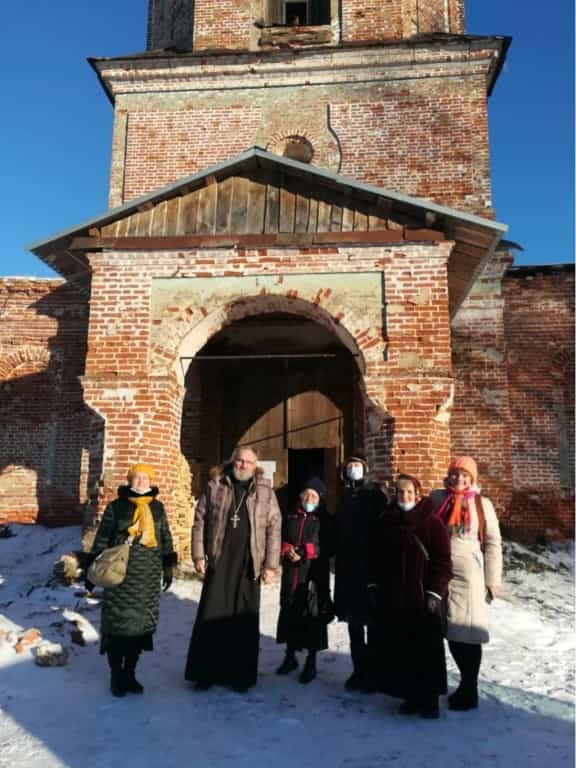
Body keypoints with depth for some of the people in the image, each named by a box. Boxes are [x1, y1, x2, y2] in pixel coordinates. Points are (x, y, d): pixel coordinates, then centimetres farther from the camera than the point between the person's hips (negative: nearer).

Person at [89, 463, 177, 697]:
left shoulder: (158, 508, 9)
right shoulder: (116, 507, 0)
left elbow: (165, 537, 15)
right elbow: (101, 539, 1)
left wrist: (168, 566, 11)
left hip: (148, 577, 3)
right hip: (120, 574, -3)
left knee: (141, 623, 7)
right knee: (118, 623, -2)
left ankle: (130, 673, 22)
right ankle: (116, 676, 14)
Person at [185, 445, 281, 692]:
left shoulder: (265, 491, 3)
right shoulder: (214, 486, 4)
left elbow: (274, 528, 0)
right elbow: (200, 522, 4)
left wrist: (270, 564, -5)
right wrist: (199, 555, -3)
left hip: (249, 564, 0)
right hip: (218, 562, 0)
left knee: (245, 621, 6)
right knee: (210, 617, 6)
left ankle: (241, 675, 19)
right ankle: (205, 672, 19)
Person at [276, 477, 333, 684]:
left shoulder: (324, 520, -2)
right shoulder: (290, 518, 10)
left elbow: (327, 548, -9)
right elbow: (280, 541, 12)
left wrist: (302, 551, -15)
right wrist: (287, 550, -9)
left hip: (315, 576, -4)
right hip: (290, 575, 4)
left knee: (313, 617, 1)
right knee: (289, 615, 11)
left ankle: (311, 663, 15)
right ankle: (290, 657, 28)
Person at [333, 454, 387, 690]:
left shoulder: (375, 495, -4)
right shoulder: (344, 497, 12)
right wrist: (337, 553, 6)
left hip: (370, 565, -6)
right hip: (347, 567, 6)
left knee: (372, 620, 1)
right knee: (354, 621, 12)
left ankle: (373, 672, 13)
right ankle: (359, 669, 24)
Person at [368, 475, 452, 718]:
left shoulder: (432, 523, -7)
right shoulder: (385, 522, 7)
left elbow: (442, 561, -9)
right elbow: (374, 557, 15)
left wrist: (435, 592, -13)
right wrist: (374, 585, 10)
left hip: (422, 599, -4)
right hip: (391, 598, 5)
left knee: (425, 649, 4)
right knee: (399, 649, 9)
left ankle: (429, 699, 18)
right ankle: (410, 696, 23)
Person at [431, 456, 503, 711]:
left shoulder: (482, 504, 0)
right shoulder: (436, 498, 4)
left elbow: (493, 544, 1)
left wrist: (492, 581, -1)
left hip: (468, 575, -2)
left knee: (467, 632, 1)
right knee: (452, 632, 11)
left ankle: (469, 690, 17)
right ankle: (467, 684, 30)